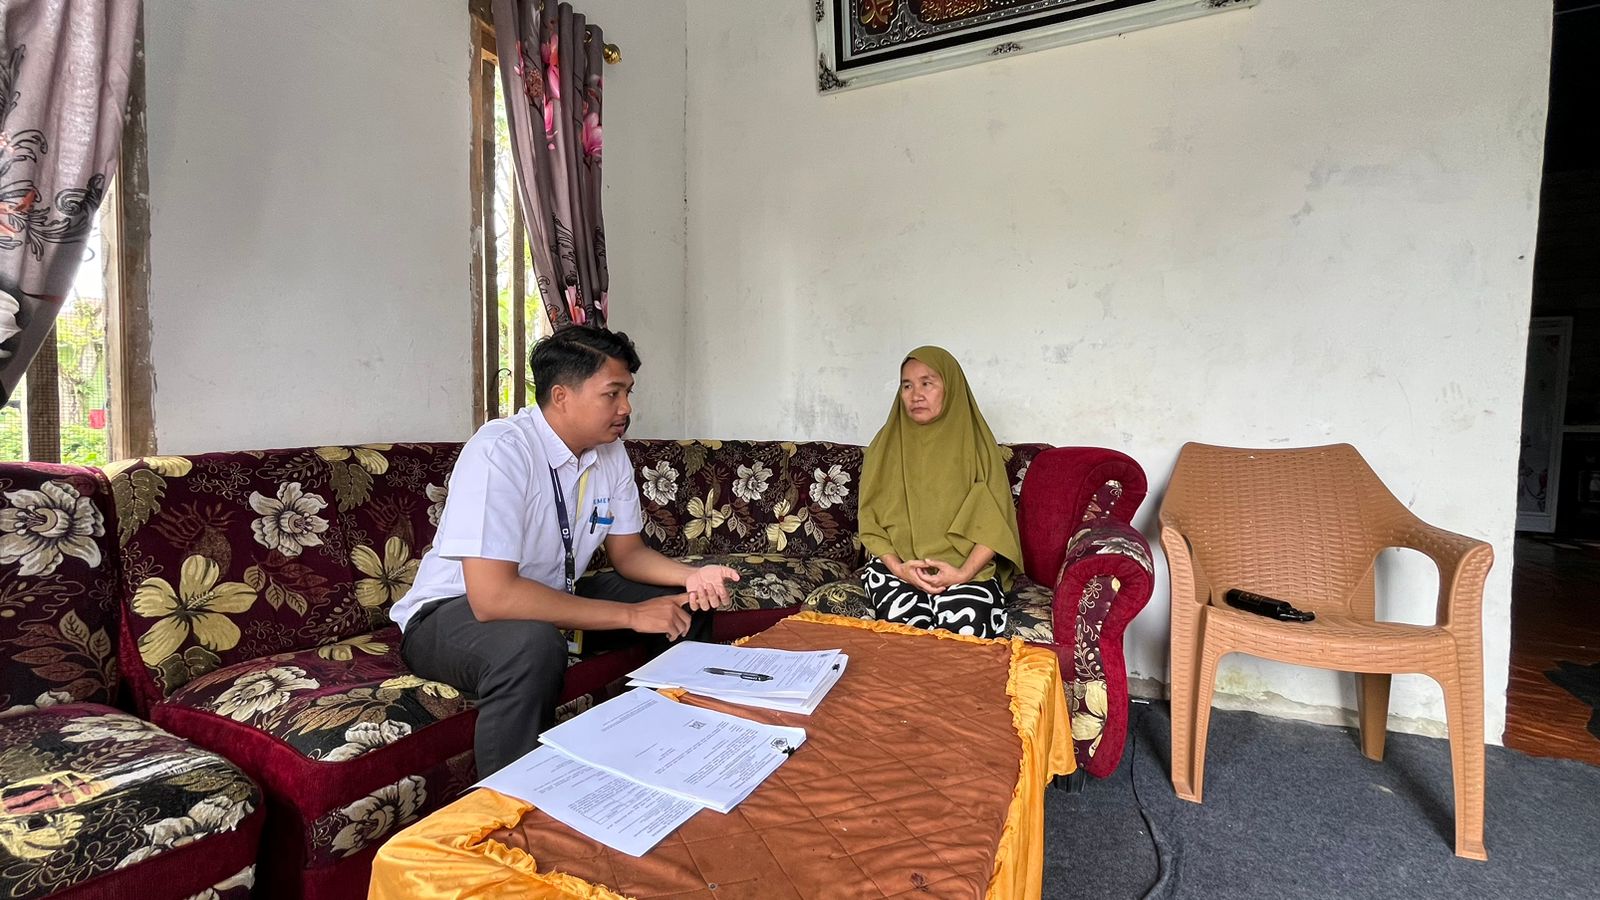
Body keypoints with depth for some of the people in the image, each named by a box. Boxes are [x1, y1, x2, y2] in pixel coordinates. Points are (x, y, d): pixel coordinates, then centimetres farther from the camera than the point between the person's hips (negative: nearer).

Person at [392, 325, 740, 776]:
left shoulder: (611, 452, -4)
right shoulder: (500, 451, -28)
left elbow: (627, 552, 4)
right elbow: (491, 595, -34)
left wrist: (690, 576, -17)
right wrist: (631, 615, -31)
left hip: (555, 596, 8)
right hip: (454, 611, -7)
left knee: (686, 606, -2)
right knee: (532, 644, -40)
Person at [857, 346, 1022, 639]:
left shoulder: (975, 442, 4)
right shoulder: (886, 443, 8)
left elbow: (994, 524, -1)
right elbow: (870, 520, 5)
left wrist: (963, 573, -17)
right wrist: (897, 567, -12)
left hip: (966, 569, 0)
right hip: (897, 566, 1)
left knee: (966, 623, -28)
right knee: (904, 617, -30)